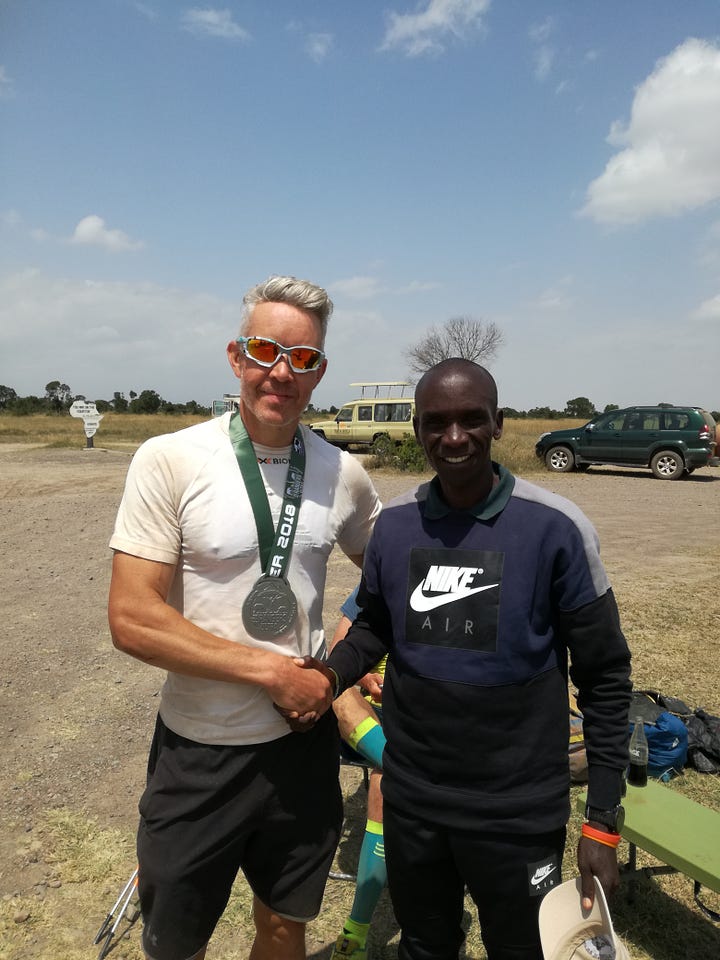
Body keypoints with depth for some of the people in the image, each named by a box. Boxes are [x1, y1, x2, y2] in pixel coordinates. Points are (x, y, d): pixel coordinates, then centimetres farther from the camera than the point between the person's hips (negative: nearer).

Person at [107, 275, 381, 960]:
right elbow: (132, 620, -19)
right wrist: (273, 669, -19)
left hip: (305, 741, 3)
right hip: (200, 753, -3)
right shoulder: (170, 460, -15)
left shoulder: (342, 472, -3)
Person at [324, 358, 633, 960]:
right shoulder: (394, 523, -4)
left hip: (518, 813, -3)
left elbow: (604, 675, -8)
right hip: (409, 799, 4)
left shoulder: (555, 527, -15)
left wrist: (604, 820, -7)